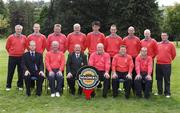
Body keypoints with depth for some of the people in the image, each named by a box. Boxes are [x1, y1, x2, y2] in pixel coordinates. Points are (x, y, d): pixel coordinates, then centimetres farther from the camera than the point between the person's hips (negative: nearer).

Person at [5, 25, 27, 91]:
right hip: (12, 57, -2)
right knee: (10, 72, 4)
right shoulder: (11, 37, -3)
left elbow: (25, 46, 16)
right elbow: (7, 47, 5)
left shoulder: (24, 37, 3)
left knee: (21, 72, 7)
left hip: (21, 57, 2)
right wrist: (11, 53, 9)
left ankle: (20, 85, 19)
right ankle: (8, 86, 13)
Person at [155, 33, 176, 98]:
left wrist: (169, 60, 12)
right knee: (159, 79, 10)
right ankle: (159, 91, 22)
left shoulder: (171, 44, -2)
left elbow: (174, 54, 5)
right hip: (158, 64, 4)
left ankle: (167, 93, 8)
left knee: (167, 80, 0)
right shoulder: (158, 44, 9)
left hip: (167, 65, -4)